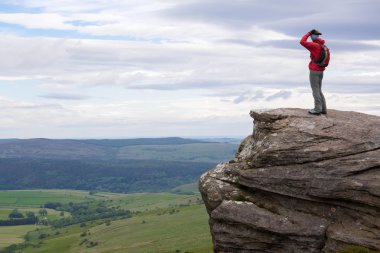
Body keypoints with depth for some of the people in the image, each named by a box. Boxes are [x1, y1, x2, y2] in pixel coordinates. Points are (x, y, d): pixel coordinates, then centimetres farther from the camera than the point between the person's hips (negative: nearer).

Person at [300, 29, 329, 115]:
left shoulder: (315, 46, -17)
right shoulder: (324, 46, 9)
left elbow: (302, 42, -22)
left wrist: (309, 33, -10)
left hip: (314, 71, -8)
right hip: (321, 71, 8)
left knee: (315, 90, -4)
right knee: (319, 90, 14)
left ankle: (317, 109, -5)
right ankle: (323, 109, 15)